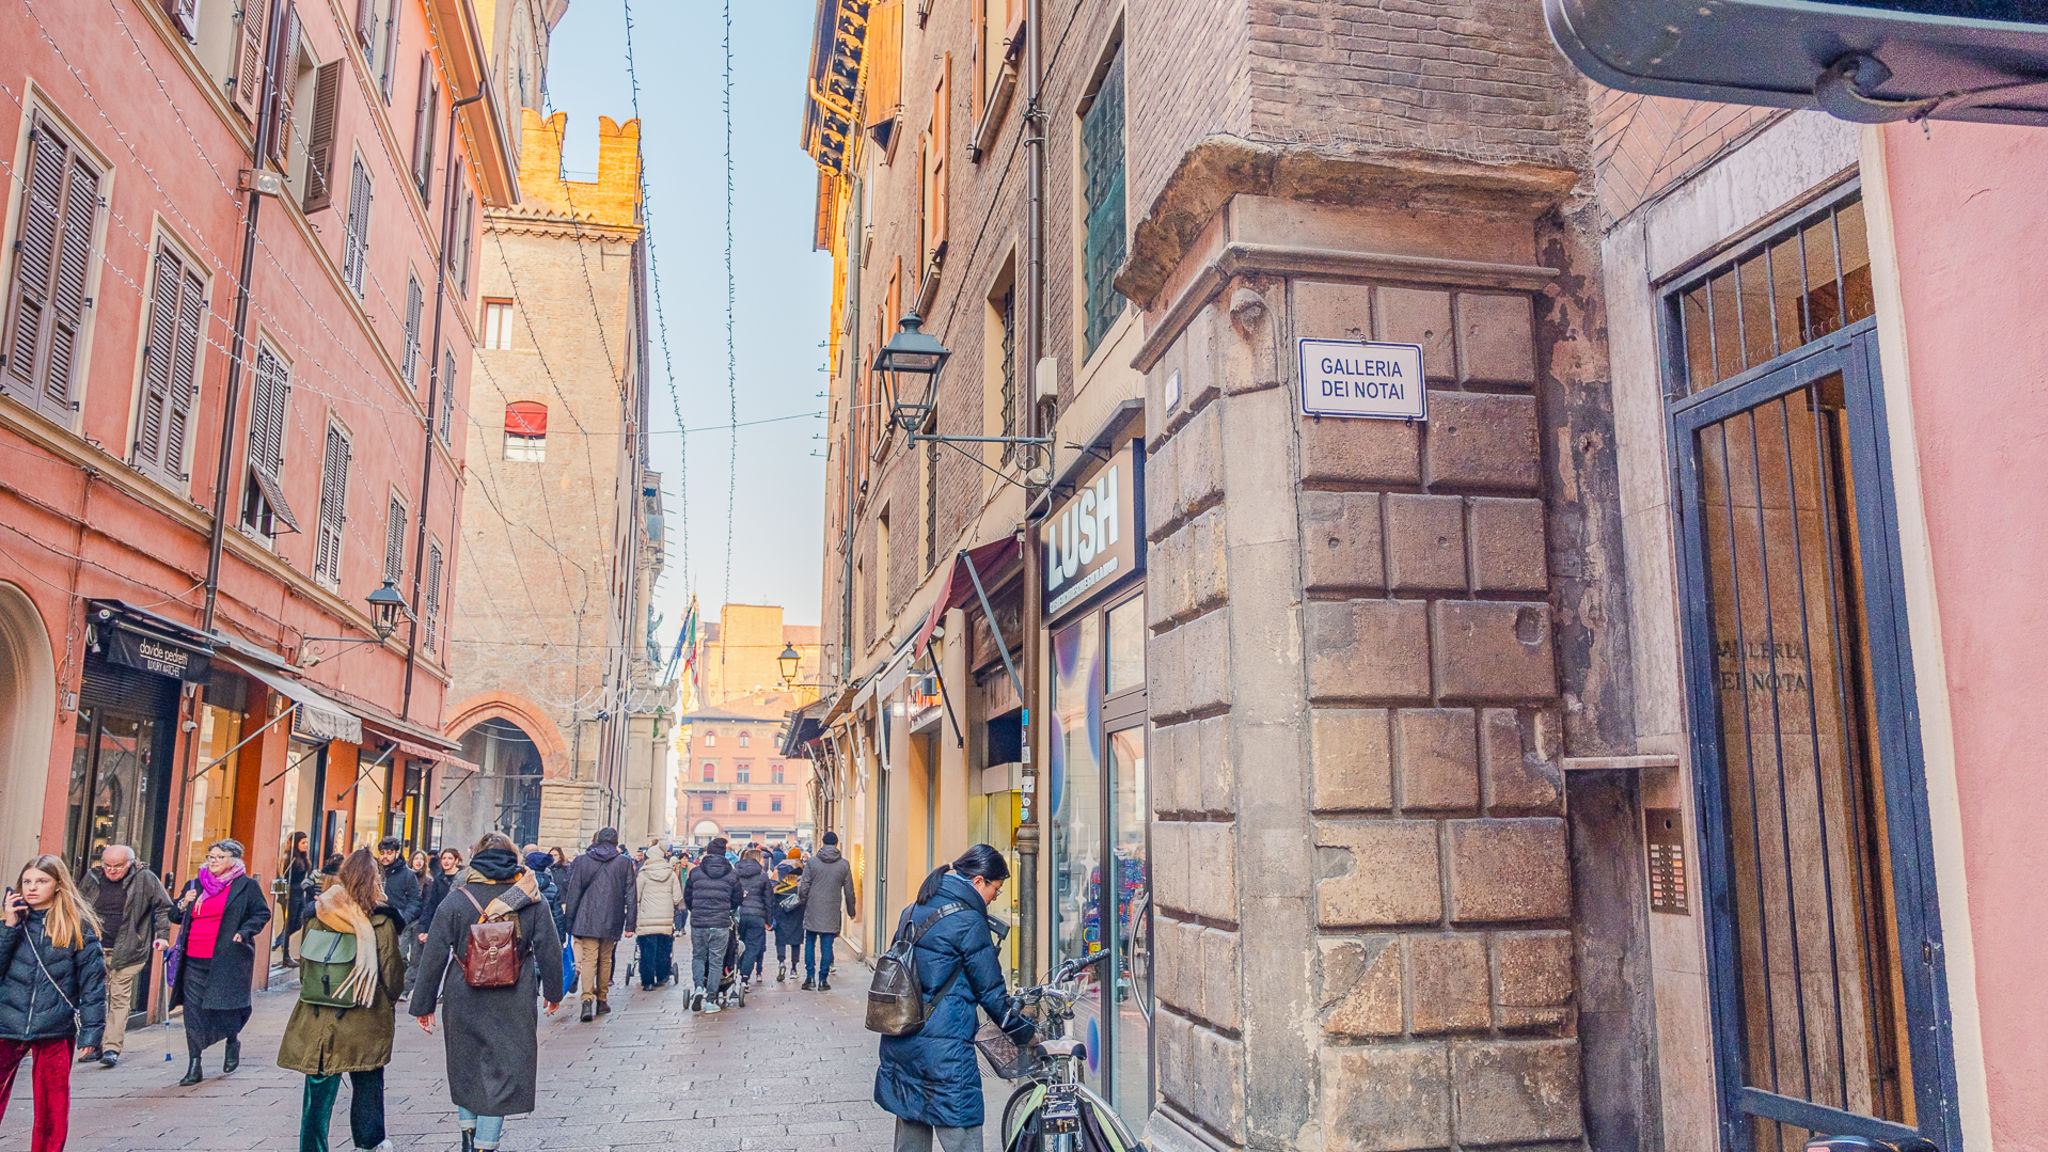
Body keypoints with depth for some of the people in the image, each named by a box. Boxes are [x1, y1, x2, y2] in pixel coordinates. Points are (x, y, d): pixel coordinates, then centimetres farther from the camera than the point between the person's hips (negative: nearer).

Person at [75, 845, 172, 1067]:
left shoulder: (145, 879, -5)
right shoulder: (93, 877, 5)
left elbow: (164, 907, 2)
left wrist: (162, 936, -4)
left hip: (127, 951, -4)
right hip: (96, 948, 4)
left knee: (120, 998, -2)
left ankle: (112, 1048, 1)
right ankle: (95, 1044, 20)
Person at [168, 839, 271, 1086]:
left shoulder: (246, 886, 3)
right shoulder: (194, 885, 16)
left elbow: (262, 913, 4)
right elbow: (174, 916, 22)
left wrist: (243, 932, -11)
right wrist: (184, 904, 1)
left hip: (227, 959, -4)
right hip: (194, 960, 4)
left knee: (225, 1005, -2)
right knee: (193, 1010, 2)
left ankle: (233, 1041, 30)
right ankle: (195, 1066, 10)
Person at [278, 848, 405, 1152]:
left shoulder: (319, 916, -1)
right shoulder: (381, 922, -12)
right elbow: (392, 970, -5)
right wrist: (391, 1001, 12)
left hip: (318, 1018, 2)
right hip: (366, 1020, -2)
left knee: (320, 1088, 10)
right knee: (368, 1082, 17)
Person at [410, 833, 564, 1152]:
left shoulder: (456, 901, -4)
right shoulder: (533, 901, -3)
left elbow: (433, 956, -3)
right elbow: (550, 950, 1)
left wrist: (423, 1004, 5)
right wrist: (553, 992, 14)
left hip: (463, 1002, 1)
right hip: (515, 1005, -1)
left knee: (465, 1069, 20)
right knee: (502, 1073, 6)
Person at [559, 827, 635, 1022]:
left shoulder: (582, 861, 3)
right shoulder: (624, 863, 3)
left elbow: (573, 892, 4)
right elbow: (631, 895, 2)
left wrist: (569, 921, 9)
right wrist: (630, 924, 4)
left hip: (587, 920, -1)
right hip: (612, 922, 1)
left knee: (588, 959, -4)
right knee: (605, 959, 14)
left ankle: (587, 1000, -21)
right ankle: (602, 1000, 20)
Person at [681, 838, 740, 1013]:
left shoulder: (695, 872, 1)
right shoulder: (731, 875, 1)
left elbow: (687, 897, 10)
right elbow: (736, 900, 9)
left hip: (698, 924, 1)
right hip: (721, 925, 0)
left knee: (698, 957, 19)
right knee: (716, 961, 6)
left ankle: (698, 987, -3)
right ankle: (711, 1000, 6)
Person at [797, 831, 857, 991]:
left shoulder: (812, 862, -4)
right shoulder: (844, 864, 0)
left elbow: (804, 887, -5)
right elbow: (849, 891, 5)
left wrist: (802, 899, 14)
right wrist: (851, 910, 17)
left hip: (812, 911, 0)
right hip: (832, 913, 1)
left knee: (810, 943, 12)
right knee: (827, 946, 5)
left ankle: (810, 977, 9)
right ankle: (823, 980, 6)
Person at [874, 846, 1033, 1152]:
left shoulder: (913, 911, 12)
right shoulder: (968, 920, -12)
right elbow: (990, 991, -8)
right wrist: (1027, 1034, 3)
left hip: (899, 1042, 8)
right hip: (943, 1048, -8)